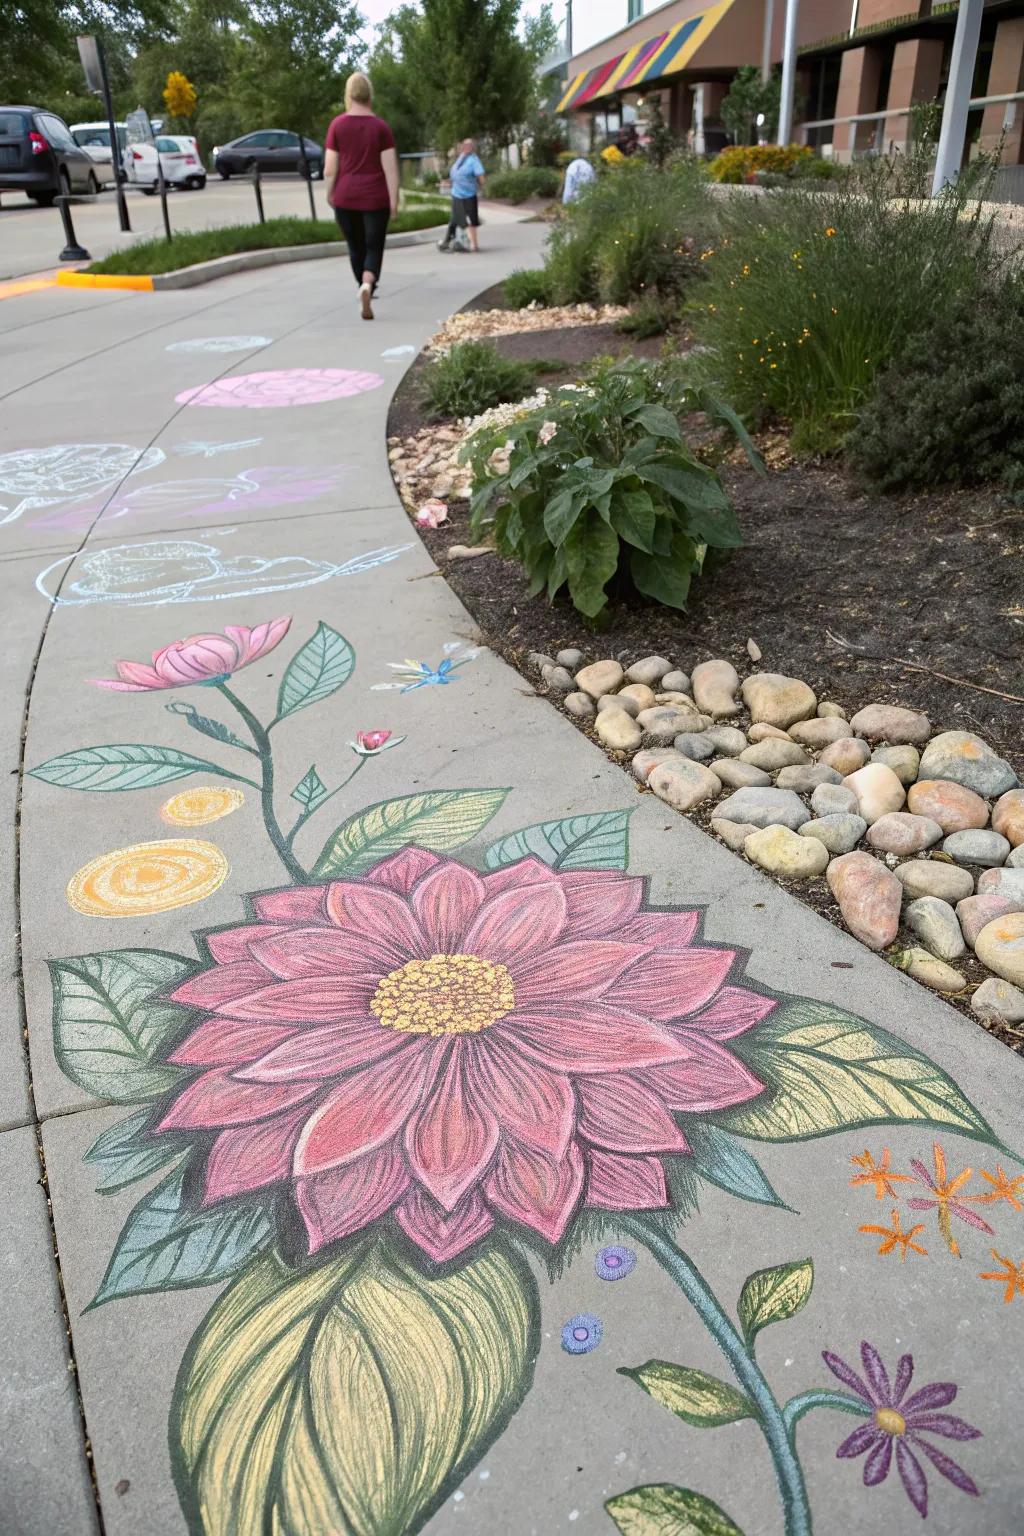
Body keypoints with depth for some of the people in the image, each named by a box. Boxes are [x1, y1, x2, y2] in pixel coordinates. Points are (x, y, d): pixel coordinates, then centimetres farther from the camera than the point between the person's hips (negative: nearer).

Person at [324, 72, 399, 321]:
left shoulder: (337, 125, -1)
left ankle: (366, 294, 26)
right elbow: (390, 167, -8)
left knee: (356, 247, 16)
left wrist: (330, 194, 10)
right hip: (375, 198, -1)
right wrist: (394, 199, -3)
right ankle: (367, 285, -26)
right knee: (374, 248, 3)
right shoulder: (381, 126, -2)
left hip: (345, 197, 1)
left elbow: (330, 169, -3)